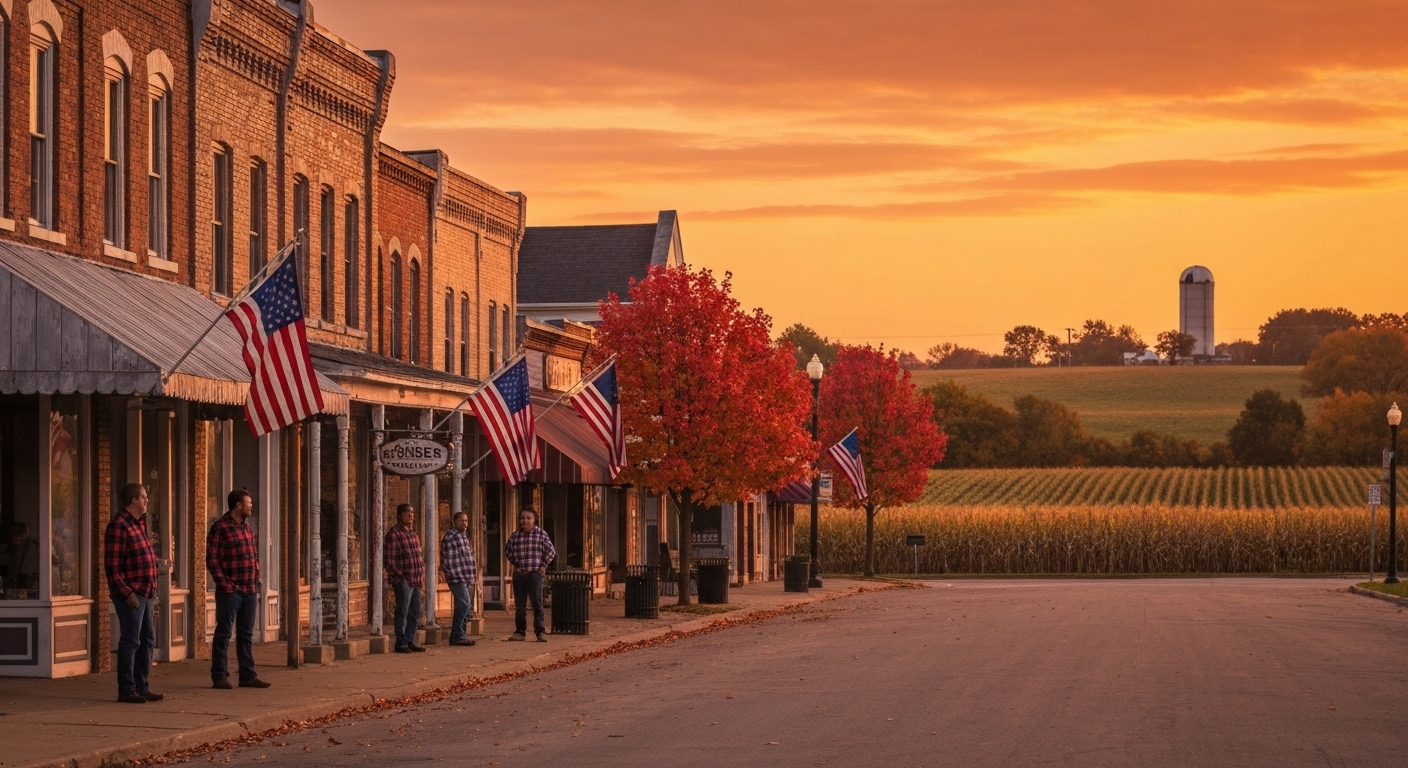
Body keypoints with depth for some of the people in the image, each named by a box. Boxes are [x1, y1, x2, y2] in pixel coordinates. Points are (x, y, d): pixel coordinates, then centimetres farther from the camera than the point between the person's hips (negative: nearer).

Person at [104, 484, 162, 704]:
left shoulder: (138, 523, 17)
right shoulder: (119, 526, -14)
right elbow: (112, 566, -19)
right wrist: (127, 592, -22)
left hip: (144, 593, 10)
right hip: (130, 594, -10)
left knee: (147, 640, 13)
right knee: (130, 641, -6)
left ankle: (141, 688, 20)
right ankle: (126, 691, -2)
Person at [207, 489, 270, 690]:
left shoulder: (247, 528, 16)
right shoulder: (220, 528, -8)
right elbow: (212, 560, -12)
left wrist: (255, 582, 12)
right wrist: (224, 583, -16)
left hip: (250, 590, 8)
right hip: (230, 590, -8)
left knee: (246, 635, 10)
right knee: (224, 633, -2)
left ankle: (248, 675, 14)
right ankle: (220, 676, 1)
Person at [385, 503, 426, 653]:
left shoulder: (413, 533, 17)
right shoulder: (394, 533, -9)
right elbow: (390, 559, -13)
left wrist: (422, 576, 13)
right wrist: (399, 576, -15)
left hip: (416, 581, 8)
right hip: (403, 580, -8)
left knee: (415, 613, 11)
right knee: (403, 612, -6)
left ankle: (410, 641, 18)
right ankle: (401, 643, -1)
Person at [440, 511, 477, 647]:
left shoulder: (464, 537, 20)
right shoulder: (450, 536, -10)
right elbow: (447, 559, -16)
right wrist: (454, 575, -19)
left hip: (465, 579, 10)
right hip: (457, 578, -10)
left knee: (464, 607, 11)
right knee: (464, 605, -15)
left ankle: (457, 636, 17)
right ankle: (458, 636, -13)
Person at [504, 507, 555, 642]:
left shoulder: (541, 534, -1)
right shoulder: (515, 535, 5)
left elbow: (551, 552, 5)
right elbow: (507, 550, 23)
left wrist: (543, 565, 1)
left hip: (535, 574, -3)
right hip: (519, 574, 3)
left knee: (537, 604, -4)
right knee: (520, 606, 7)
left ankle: (540, 632, -1)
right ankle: (520, 632, 13)